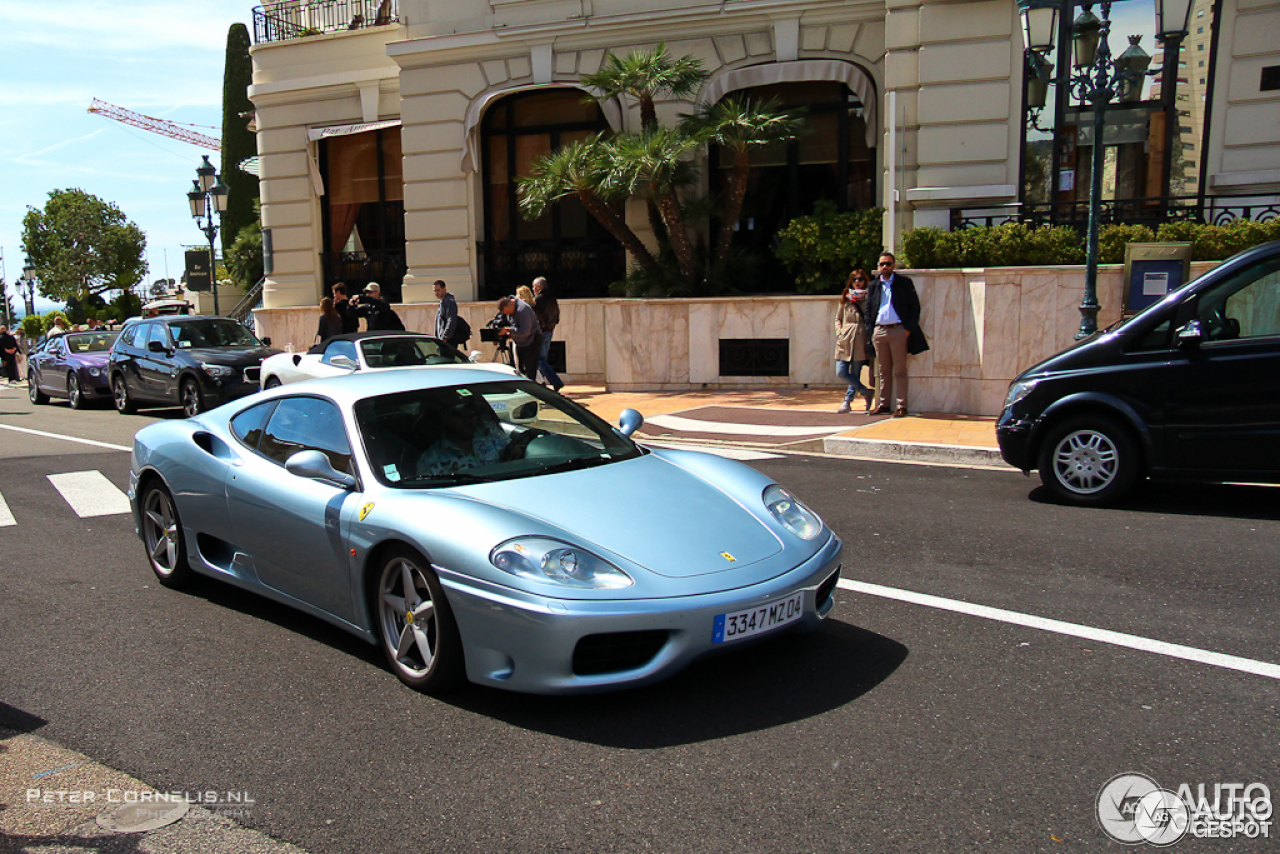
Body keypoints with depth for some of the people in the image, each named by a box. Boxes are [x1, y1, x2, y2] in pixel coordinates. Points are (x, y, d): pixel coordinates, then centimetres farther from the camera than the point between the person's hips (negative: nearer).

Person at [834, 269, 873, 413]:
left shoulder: (869, 297, 4)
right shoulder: (845, 298, 14)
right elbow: (838, 318, 19)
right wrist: (839, 333, 3)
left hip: (860, 340, -3)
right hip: (845, 340, 3)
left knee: (855, 373, 1)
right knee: (841, 372, -6)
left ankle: (847, 401, 15)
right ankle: (866, 392, 8)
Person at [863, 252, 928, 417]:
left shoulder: (904, 283, 6)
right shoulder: (873, 286, 16)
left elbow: (915, 306, 3)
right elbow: (867, 309, 17)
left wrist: (908, 329, -7)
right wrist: (870, 329, 4)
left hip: (898, 330, -4)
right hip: (879, 331, 4)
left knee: (899, 371, -4)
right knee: (883, 371, 7)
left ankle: (901, 406, -3)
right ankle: (884, 404, 12)